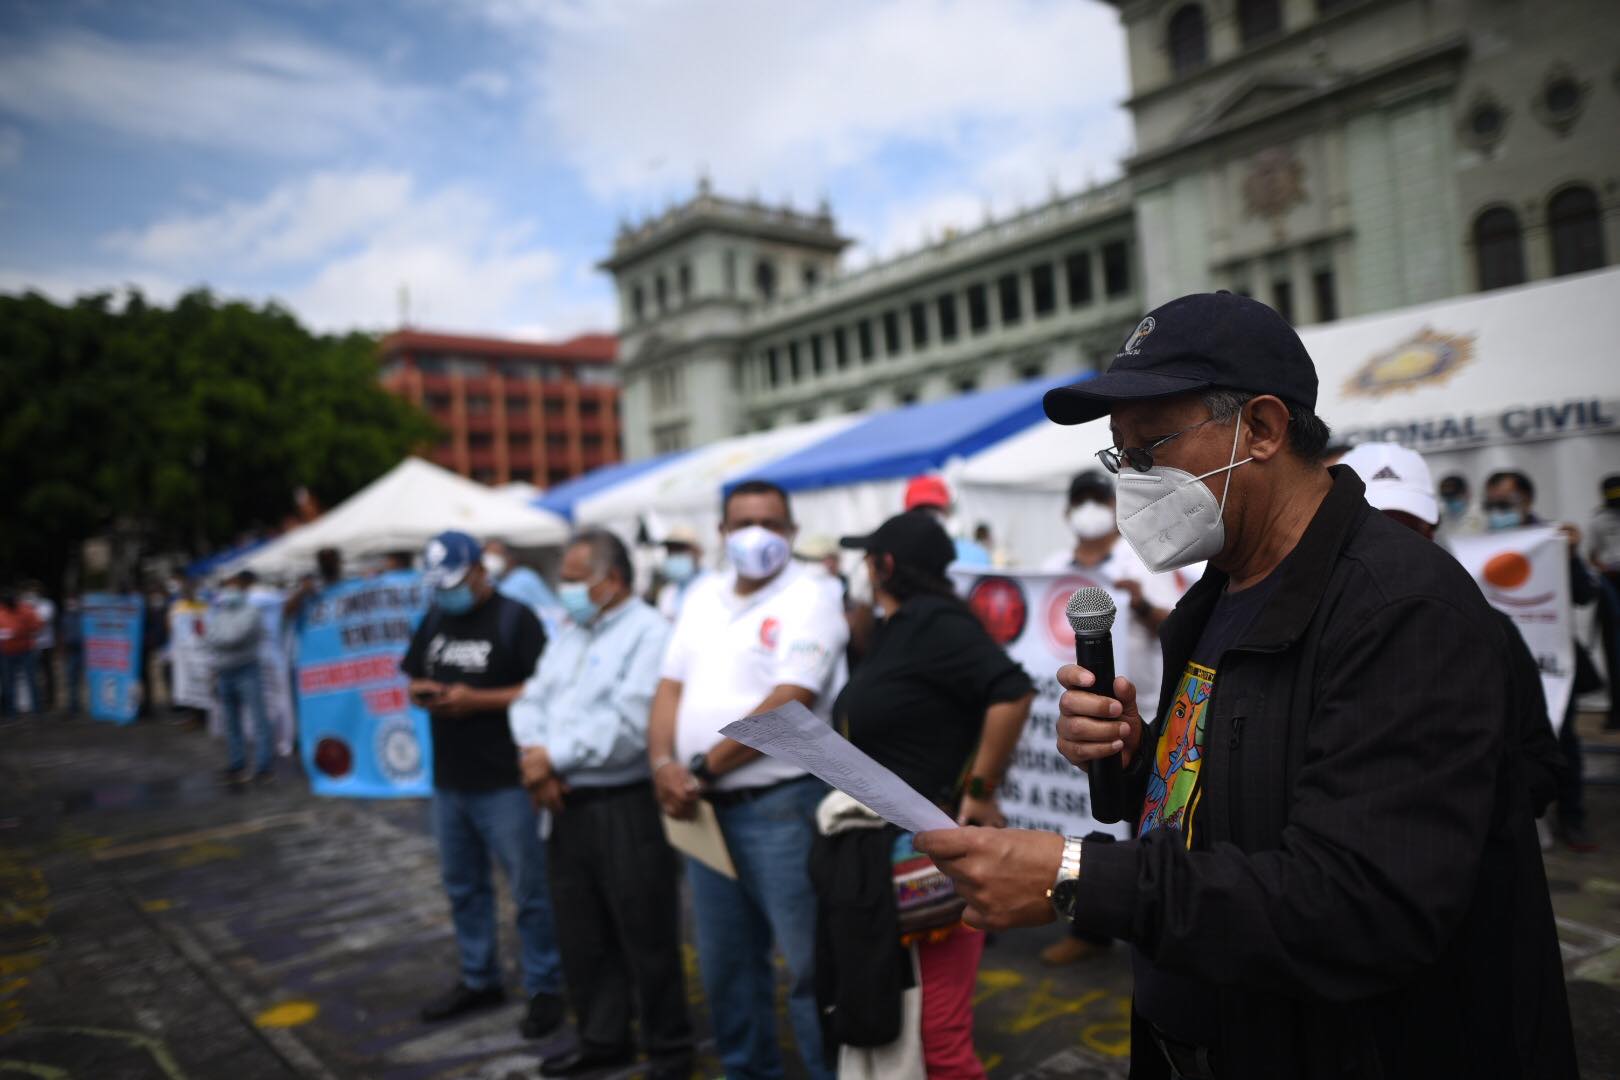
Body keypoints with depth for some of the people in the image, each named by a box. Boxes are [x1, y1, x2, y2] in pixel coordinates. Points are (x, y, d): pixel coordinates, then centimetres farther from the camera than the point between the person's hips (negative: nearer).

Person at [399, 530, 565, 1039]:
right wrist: (422, 692, -5)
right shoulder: (435, 619, 11)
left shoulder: (514, 618, -10)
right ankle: (479, 980, 34)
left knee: (530, 890, 2)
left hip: (505, 782, -7)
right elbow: (414, 680, 18)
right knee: (462, 886, 18)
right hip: (448, 781, 7)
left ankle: (543, 988, 16)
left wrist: (476, 700, -21)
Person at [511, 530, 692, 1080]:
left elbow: (628, 726, -22)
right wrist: (533, 755, -11)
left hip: (627, 807, -8)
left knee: (645, 936, 4)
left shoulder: (650, 633, -13)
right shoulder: (568, 633, 14)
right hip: (567, 806, 8)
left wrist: (554, 756, -16)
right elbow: (531, 699, 8)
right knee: (581, 933, 18)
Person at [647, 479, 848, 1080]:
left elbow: (788, 705, -19)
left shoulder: (807, 600, -9)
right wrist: (664, 764, -7)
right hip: (705, 807, 7)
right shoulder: (702, 597, 13)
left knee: (808, 959, 1)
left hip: (781, 805, -7)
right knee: (725, 961, 18)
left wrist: (705, 767, -14)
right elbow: (672, 687, 11)